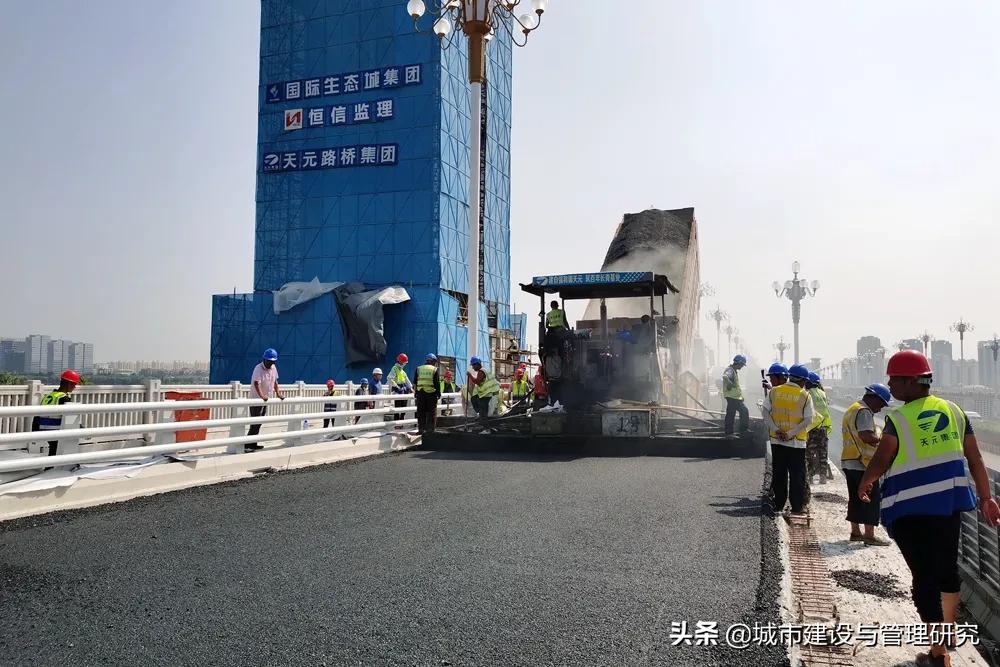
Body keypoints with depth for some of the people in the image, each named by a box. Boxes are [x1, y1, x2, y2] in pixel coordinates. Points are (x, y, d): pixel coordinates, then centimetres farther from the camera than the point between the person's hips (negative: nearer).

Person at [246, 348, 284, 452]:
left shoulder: (273, 368, 6)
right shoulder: (258, 368, -18)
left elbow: (275, 381, 17)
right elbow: (256, 383, -29)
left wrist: (278, 393, 8)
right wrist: (262, 396, -43)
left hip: (266, 399, 8)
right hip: (257, 399, -8)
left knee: (259, 422, 13)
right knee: (255, 422, -12)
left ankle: (253, 443, 21)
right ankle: (247, 445, -12)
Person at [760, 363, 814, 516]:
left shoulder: (774, 391, 1)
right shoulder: (805, 396, -5)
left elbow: (765, 411, -4)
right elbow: (808, 420, -11)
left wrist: (776, 430, -9)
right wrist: (791, 433, -13)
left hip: (777, 440, 2)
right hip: (797, 442, -2)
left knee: (779, 473, 11)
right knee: (797, 475, 7)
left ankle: (779, 504, 15)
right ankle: (797, 506, 9)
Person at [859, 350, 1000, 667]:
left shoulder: (898, 418, -12)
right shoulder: (953, 411, 5)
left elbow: (880, 462, -12)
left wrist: (863, 485, 6)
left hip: (910, 508, -6)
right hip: (949, 501, 6)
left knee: (924, 576, 1)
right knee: (947, 566, 23)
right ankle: (948, 631, 42)